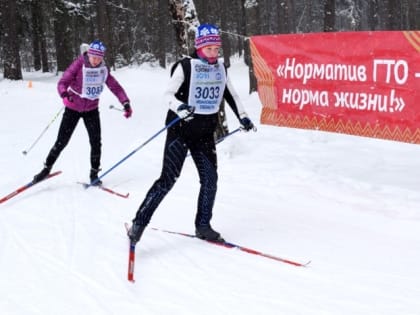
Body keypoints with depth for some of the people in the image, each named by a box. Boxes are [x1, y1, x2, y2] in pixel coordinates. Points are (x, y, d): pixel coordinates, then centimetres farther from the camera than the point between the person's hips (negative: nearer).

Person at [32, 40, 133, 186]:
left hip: (91, 109, 3)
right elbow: (63, 82, -23)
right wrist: (64, 93, -45)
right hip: (73, 108, -3)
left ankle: (94, 173, 12)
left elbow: (115, 86, -5)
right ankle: (47, 168, 16)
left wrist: (126, 103, -18)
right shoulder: (78, 65, -19)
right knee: (62, 141, -1)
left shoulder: (103, 69, -7)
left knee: (96, 142, -3)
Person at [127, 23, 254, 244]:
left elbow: (230, 94, 21)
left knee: (210, 179, 1)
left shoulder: (220, 68, 8)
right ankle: (139, 223, 0)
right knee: (168, 180, -8)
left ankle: (203, 226, 17)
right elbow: (168, 94, -15)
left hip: (205, 133, 6)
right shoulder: (186, 66, -10)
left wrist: (242, 117, 15)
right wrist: (179, 107, -34)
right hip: (181, 130, -6)